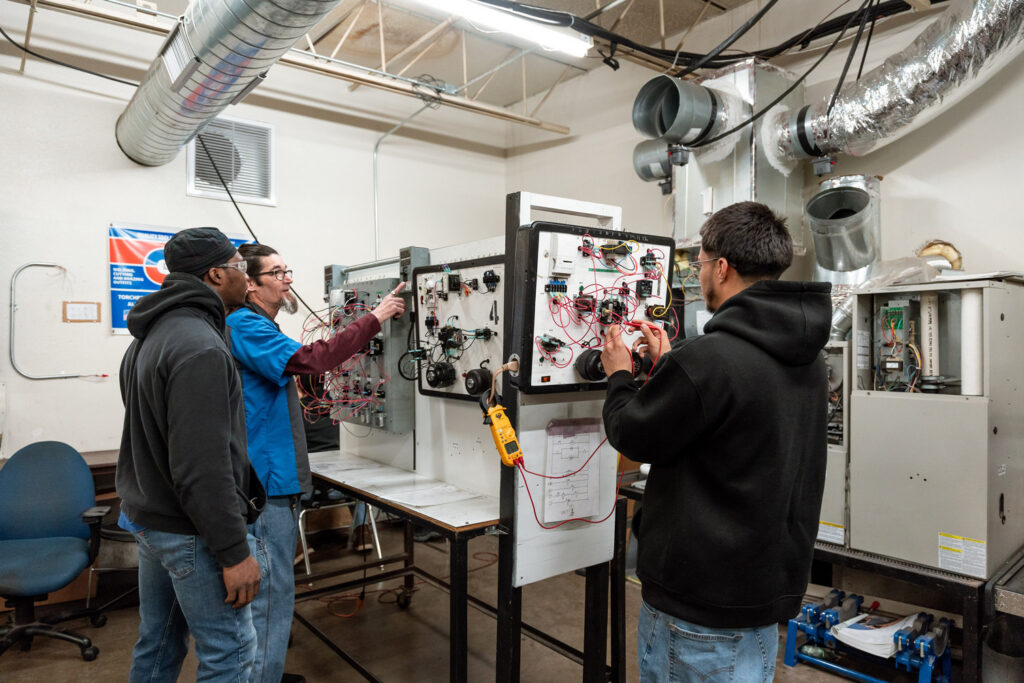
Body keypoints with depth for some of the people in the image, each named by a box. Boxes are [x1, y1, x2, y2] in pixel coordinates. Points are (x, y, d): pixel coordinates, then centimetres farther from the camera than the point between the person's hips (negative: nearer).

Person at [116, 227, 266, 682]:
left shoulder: (151, 334, 10)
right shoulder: (198, 346, -23)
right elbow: (202, 466, -27)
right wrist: (235, 552, -22)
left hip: (149, 518, 10)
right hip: (191, 533, -10)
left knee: (158, 644, 21)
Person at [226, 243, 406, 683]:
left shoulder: (254, 326, 17)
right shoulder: (244, 326, -17)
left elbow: (292, 365, 27)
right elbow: (308, 360, -30)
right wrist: (373, 319, -24)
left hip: (272, 477, 11)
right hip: (267, 481, -11)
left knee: (270, 587, 20)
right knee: (272, 593, -3)